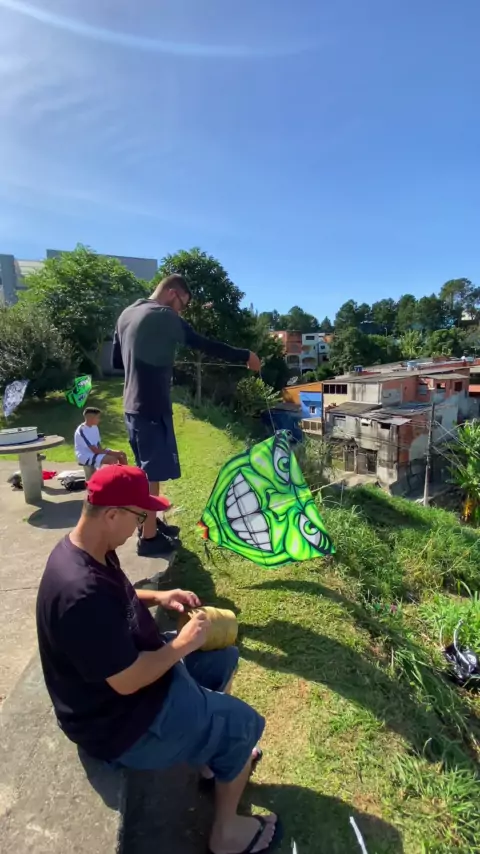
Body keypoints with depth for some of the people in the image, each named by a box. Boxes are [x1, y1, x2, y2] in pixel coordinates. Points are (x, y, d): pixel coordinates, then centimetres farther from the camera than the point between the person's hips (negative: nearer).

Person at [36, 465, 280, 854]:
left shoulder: (87, 551, -8)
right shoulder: (83, 593, -39)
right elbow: (127, 682, -30)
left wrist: (157, 596, -2)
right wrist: (183, 644, -17)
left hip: (130, 662, 9)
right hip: (122, 720, -9)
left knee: (223, 658, 19)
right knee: (244, 724, 4)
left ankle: (213, 755, 38)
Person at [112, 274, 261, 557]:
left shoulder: (127, 315, 14)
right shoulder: (163, 316, -12)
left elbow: (117, 361, 20)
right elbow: (205, 345, -13)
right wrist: (245, 357, -4)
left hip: (133, 405, 9)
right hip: (152, 406, -9)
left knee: (147, 469, 20)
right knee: (153, 472, 0)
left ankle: (150, 523, 33)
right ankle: (149, 538, 11)